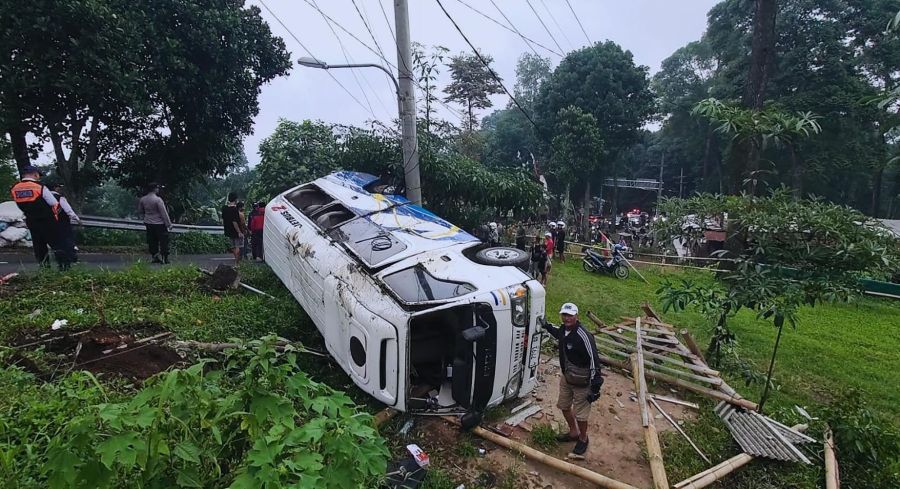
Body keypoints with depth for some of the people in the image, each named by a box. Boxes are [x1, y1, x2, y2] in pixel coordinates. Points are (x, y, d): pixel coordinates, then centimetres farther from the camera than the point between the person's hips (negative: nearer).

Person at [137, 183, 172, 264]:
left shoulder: (142, 199, 4)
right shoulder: (158, 199, -18)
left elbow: (140, 212, 17)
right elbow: (164, 213, -15)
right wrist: (169, 224, -10)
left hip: (148, 224, 7)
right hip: (159, 224, -7)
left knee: (152, 241, 14)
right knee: (164, 241, 2)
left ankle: (154, 257, 19)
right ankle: (164, 258, 2)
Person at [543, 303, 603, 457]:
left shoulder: (583, 336, -30)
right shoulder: (564, 329, -5)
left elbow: (594, 361, -26)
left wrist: (595, 387, -24)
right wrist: (547, 326, 12)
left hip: (581, 383, -8)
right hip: (566, 377, 8)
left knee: (581, 414, 7)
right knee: (564, 406, 22)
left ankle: (583, 439, 35)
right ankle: (573, 432, 46)